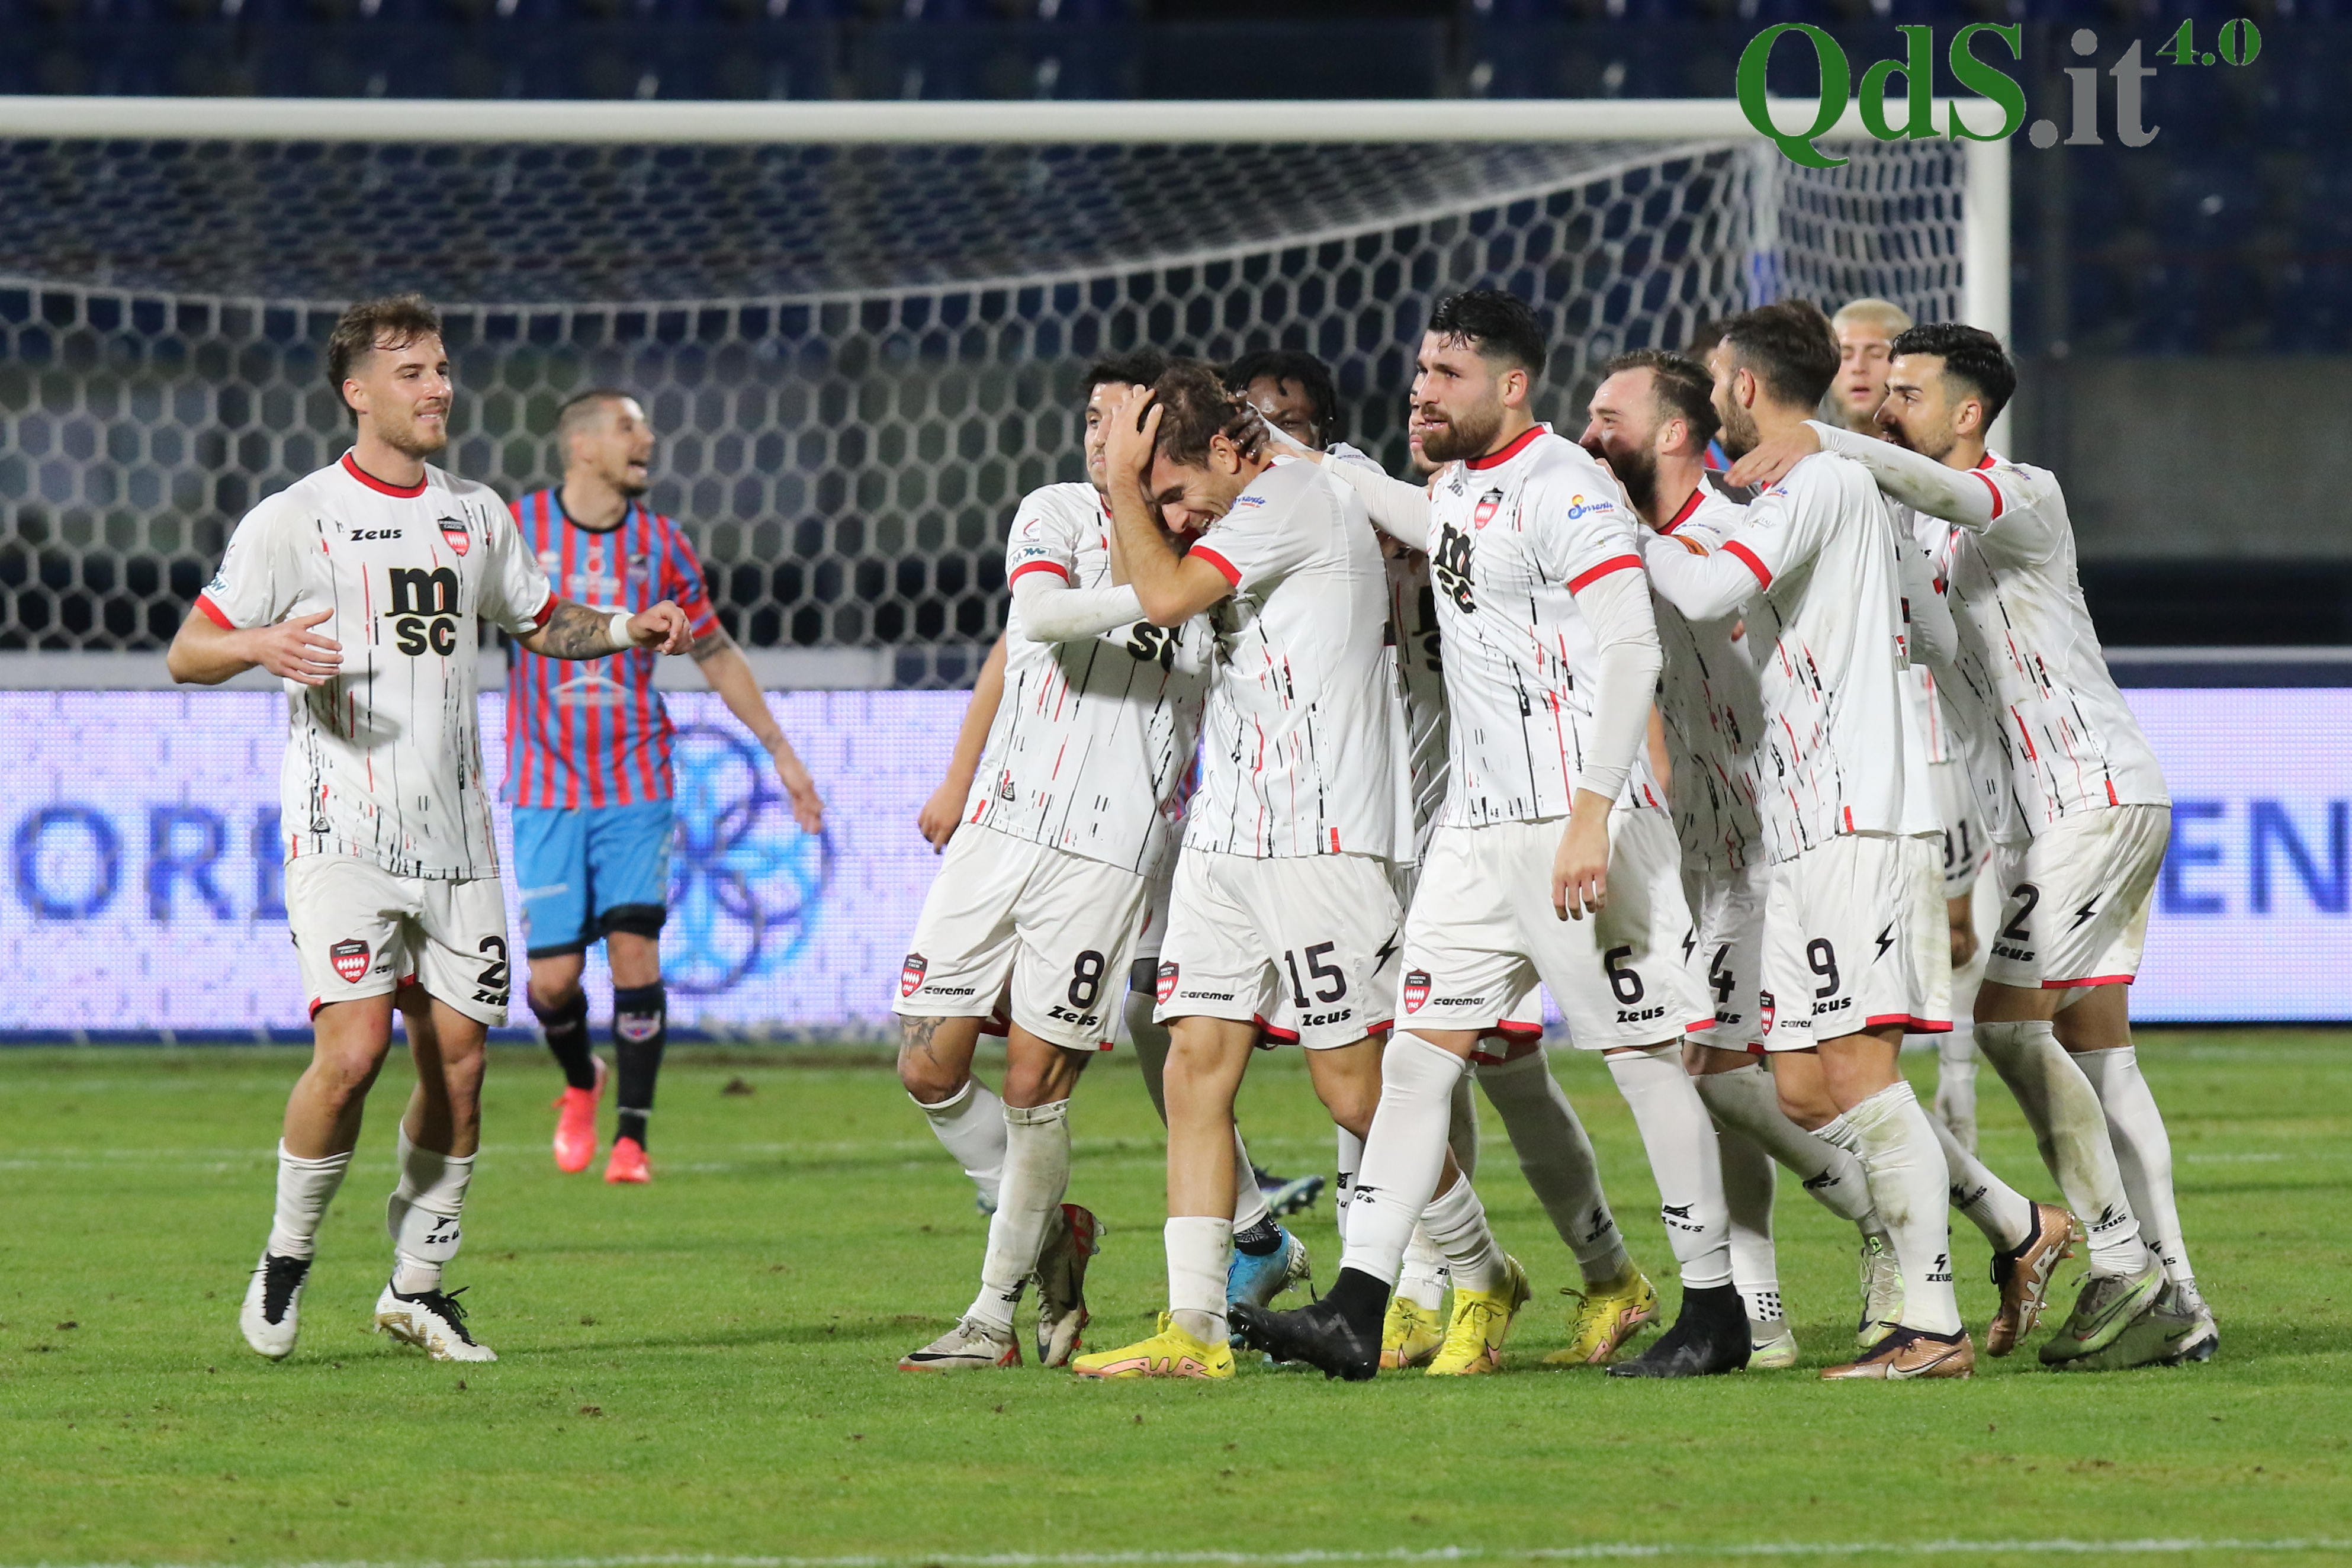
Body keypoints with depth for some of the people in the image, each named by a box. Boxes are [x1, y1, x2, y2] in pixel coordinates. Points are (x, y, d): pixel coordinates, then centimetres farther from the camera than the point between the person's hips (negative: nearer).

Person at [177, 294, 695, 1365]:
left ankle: (418, 1283, 15)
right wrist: (262, 645, -23)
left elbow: (540, 623, 28)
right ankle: (286, 1258, 3)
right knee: (354, 1047, -18)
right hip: (342, 831, -5)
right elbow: (187, 655, -2)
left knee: (457, 1057, 2)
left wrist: (625, 630, 8)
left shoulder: (475, 516, 13)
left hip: (455, 836, 5)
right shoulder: (295, 520, -3)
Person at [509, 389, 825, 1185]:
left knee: (634, 949, -12)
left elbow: (716, 654, 15)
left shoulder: (659, 544, 3)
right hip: (546, 785, -1)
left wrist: (780, 749, 14)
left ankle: (631, 1136, -3)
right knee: (553, 976, -5)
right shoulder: (514, 531, -4)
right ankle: (580, 1083, 28)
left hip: (635, 783, 1)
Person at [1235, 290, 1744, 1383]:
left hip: (1578, 826, -9)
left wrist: (1592, 811, -28)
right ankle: (1355, 1311, -1)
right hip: (1476, 829, 9)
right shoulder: (1455, 491, 14)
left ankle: (1715, 1312, 5)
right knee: (1418, 1053, 2)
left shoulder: (1565, 490, -13)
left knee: (1644, 1057, -3)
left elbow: (1632, 646, -22)